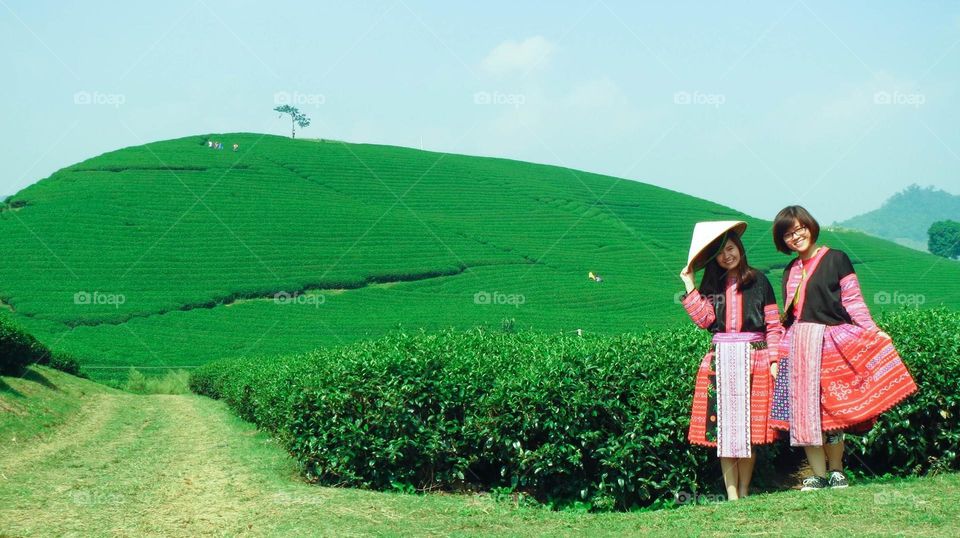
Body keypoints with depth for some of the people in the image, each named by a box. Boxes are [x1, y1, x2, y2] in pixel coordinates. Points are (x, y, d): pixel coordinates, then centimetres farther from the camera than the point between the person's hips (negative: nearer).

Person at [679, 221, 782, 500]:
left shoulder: (758, 281, 6)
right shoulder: (711, 284, 13)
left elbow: (773, 324, 4)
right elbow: (705, 320, -2)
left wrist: (774, 360, -4)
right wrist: (690, 286, -4)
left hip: (753, 358, -2)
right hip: (721, 359, 2)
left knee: (750, 425, -2)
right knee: (723, 427, -2)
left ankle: (744, 492, 6)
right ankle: (731, 495, 1)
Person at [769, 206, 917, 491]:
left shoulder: (836, 259, 1)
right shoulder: (790, 271, 17)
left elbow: (853, 301, 0)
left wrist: (873, 332, -9)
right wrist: (778, 353, 16)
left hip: (830, 342, -5)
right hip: (798, 345, 5)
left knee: (832, 407, -3)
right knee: (805, 409, 0)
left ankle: (836, 471, 9)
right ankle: (818, 475, 6)